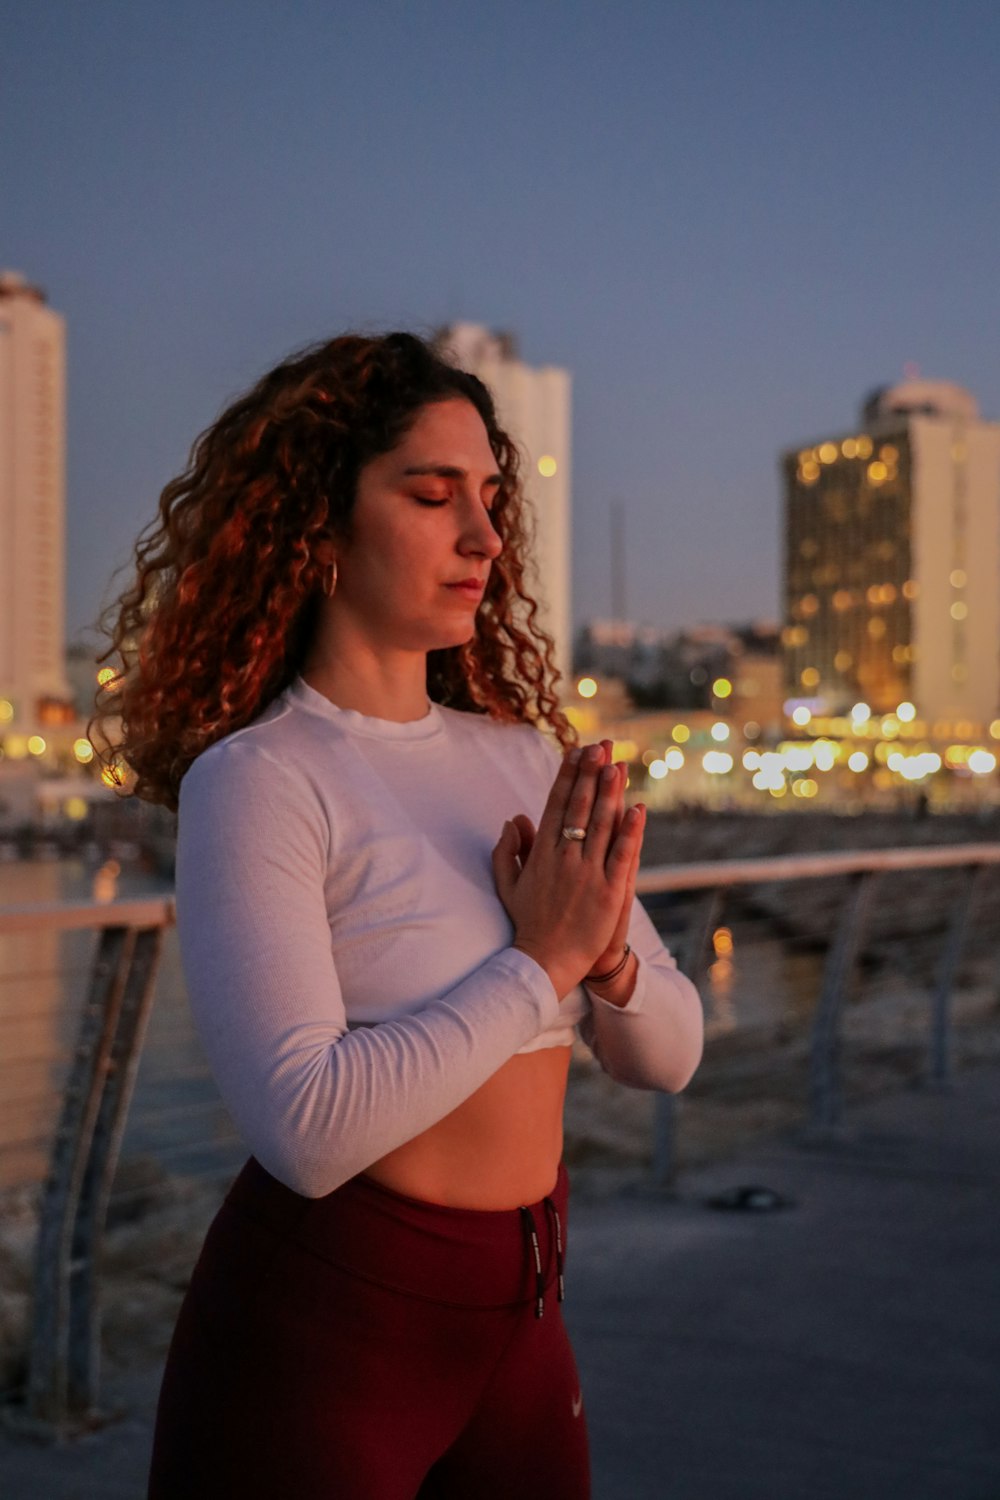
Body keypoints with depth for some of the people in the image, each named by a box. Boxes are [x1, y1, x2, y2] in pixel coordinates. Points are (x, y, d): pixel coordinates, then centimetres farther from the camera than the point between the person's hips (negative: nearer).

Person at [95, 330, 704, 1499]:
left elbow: (667, 1052, 5)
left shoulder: (521, 760, 3)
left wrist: (606, 954, -15)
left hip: (519, 1324, 6)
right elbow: (307, 1128, -26)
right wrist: (540, 962, -19)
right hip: (314, 1333, -6)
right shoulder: (252, 780, -16)